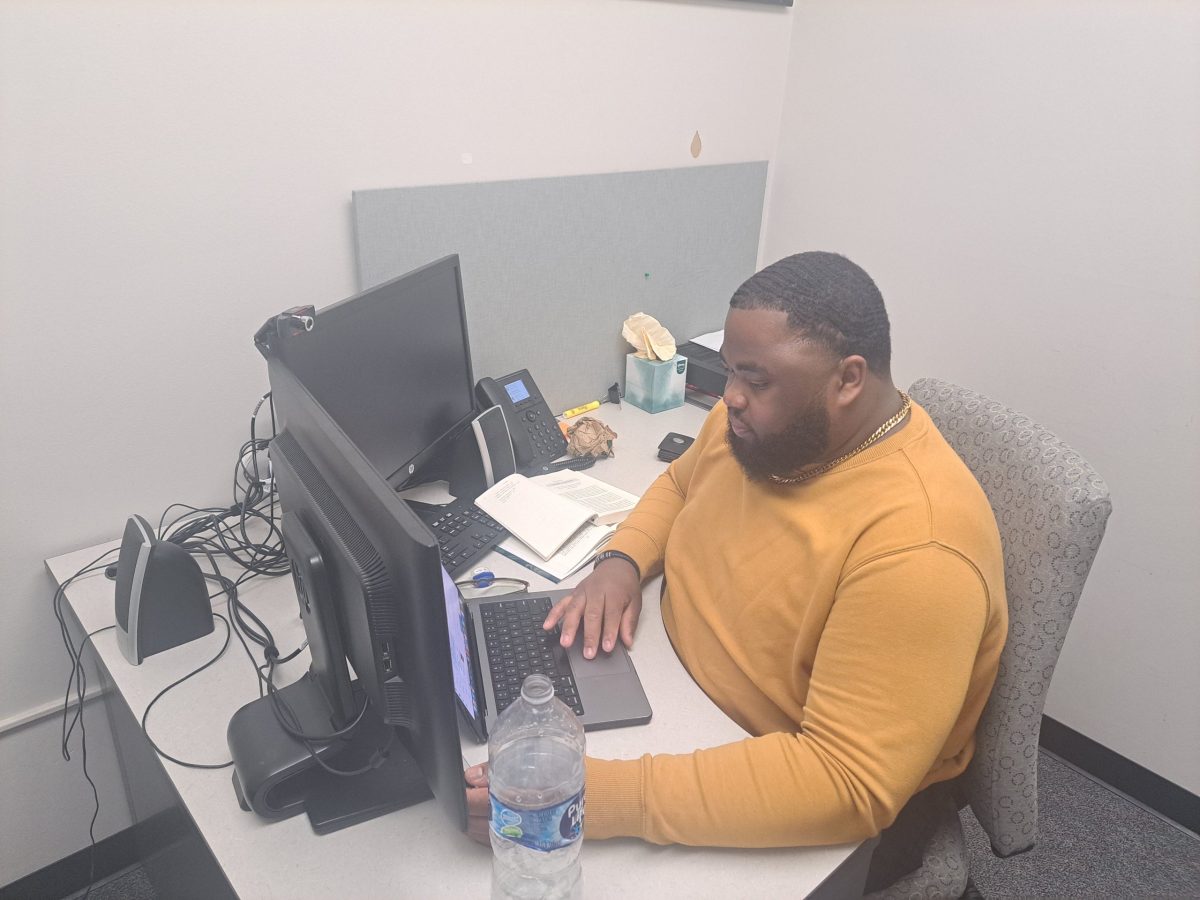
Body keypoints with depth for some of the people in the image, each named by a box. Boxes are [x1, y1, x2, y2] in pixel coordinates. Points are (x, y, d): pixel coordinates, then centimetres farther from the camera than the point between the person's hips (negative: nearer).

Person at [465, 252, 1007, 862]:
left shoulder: (915, 548, -32)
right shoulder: (759, 423, -8)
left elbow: (848, 784, -33)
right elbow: (680, 484, 12)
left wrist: (605, 799, -39)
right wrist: (622, 559, -10)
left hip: (790, 816, -6)